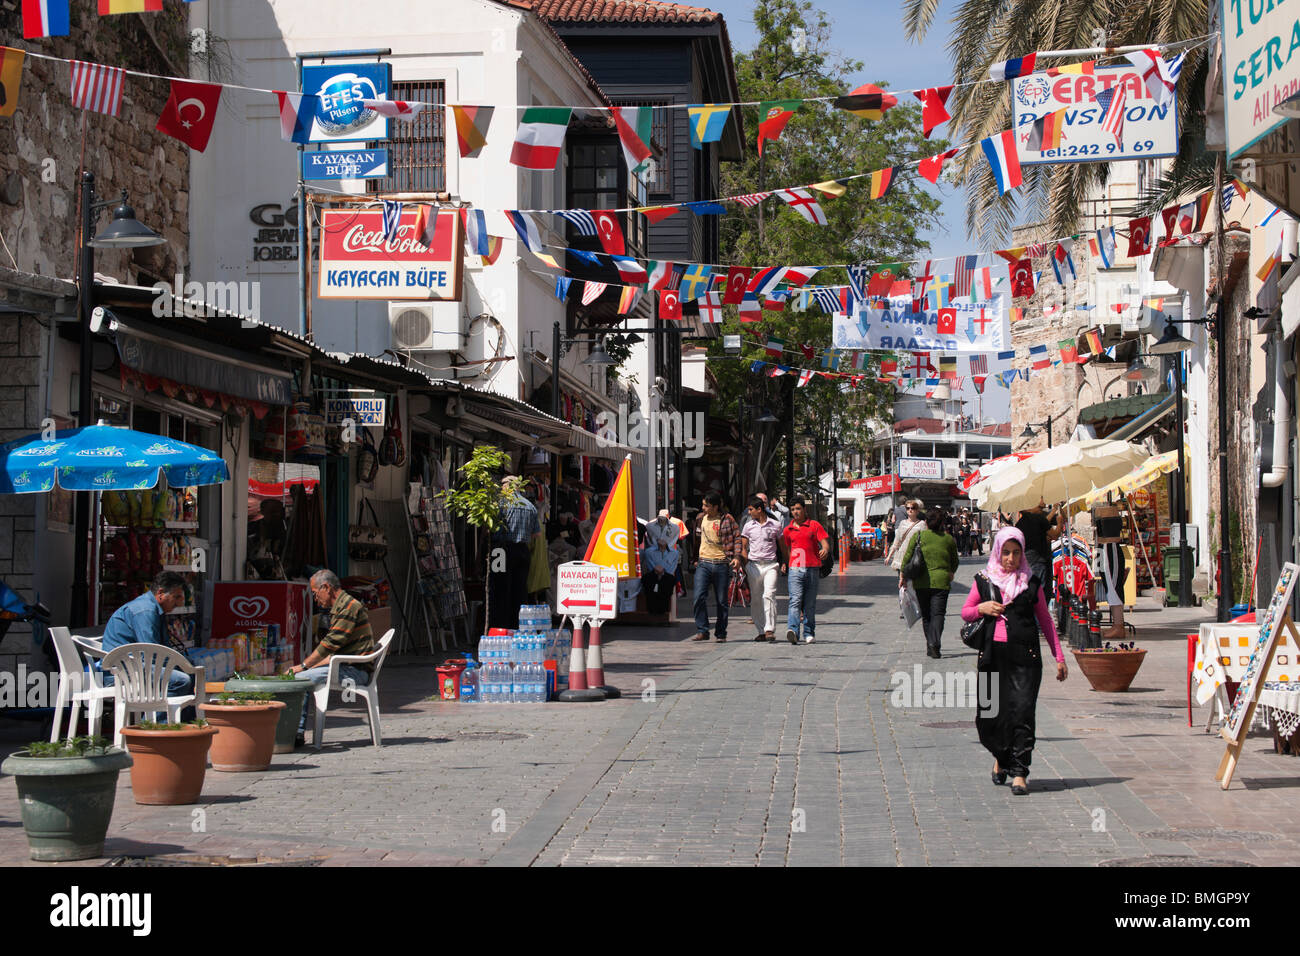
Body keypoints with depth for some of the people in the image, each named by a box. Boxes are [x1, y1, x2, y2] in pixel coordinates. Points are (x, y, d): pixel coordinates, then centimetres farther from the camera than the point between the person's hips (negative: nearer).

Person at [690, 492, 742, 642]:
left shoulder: (727, 519, -3)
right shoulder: (702, 518, 10)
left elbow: (737, 537, -1)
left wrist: (737, 557, -13)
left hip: (722, 564, -3)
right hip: (703, 563, 3)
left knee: (721, 601, 5)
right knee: (699, 597, -12)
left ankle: (721, 634, 14)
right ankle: (702, 631, -7)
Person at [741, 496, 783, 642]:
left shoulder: (775, 525, 3)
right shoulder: (748, 526, 7)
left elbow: (782, 545, 12)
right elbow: (743, 548, 11)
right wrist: (746, 565, 0)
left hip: (770, 565, -3)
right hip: (754, 565, 3)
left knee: (769, 595, -17)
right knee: (755, 599, 3)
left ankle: (770, 630, -20)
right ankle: (761, 631, 13)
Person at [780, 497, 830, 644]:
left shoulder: (814, 526, 6)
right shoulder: (788, 530, 13)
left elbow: (825, 543, -1)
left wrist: (825, 550, -22)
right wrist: (784, 563, 14)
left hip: (812, 568, 0)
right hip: (795, 569, 0)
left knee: (810, 603, 6)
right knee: (795, 600, -15)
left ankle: (808, 633, 15)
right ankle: (792, 631, -29)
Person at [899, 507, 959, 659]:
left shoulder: (918, 536, 1)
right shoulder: (949, 539, 5)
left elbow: (907, 557, 0)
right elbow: (955, 561, 17)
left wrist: (902, 576, 10)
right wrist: (951, 573, 36)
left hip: (921, 582, 0)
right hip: (941, 582, 0)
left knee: (926, 615, 12)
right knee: (938, 613, -3)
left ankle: (930, 645, 8)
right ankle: (935, 644, -22)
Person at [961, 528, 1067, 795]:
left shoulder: (1031, 583, 8)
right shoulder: (984, 580, 8)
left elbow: (1045, 620, 15)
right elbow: (965, 612, 17)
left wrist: (1059, 656, 13)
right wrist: (982, 608, -6)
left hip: (1025, 655, -1)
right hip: (993, 653, 1)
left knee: (1022, 710, -10)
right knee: (989, 715, 4)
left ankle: (1019, 772, -6)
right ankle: (1000, 757, 32)